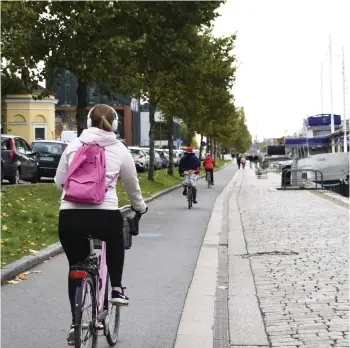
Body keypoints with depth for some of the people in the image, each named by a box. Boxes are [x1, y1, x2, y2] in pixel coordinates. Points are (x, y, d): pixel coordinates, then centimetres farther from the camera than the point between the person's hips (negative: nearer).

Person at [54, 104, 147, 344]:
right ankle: (117, 289, 27)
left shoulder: (73, 146, 10)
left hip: (69, 216, 1)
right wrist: (140, 207, 38)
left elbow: (59, 181, 17)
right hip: (105, 216, -1)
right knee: (115, 241, 35)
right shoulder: (120, 150, 8)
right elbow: (133, 186, 19)